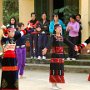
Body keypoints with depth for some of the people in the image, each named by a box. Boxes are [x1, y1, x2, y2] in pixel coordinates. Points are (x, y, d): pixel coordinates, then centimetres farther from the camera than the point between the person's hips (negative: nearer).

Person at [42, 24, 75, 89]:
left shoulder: (62, 37, 12)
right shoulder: (53, 37, -8)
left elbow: (68, 42, 5)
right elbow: (50, 43, -25)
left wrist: (74, 46, -11)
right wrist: (46, 48, -43)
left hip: (61, 56, 7)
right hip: (55, 56, -7)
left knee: (60, 70, 9)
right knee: (54, 70, -5)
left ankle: (56, 84, 19)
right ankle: (53, 85, 2)